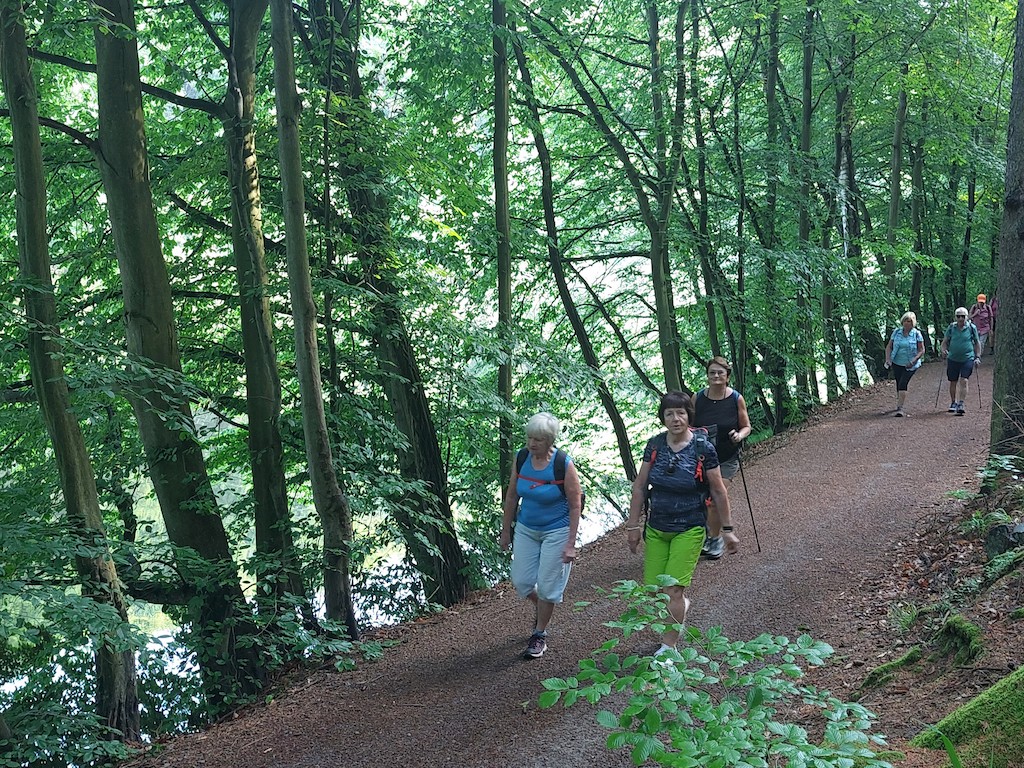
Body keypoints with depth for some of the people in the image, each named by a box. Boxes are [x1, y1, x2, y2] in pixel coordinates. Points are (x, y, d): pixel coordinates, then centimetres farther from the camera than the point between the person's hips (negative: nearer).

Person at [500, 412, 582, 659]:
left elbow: (575, 506, -15)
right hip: (526, 529, 5)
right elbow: (511, 497, 4)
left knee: (547, 586, 2)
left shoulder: (564, 465, -20)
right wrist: (506, 530, 8)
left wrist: (570, 544, -16)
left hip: (556, 531, -4)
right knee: (521, 581, 8)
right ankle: (540, 608, 41)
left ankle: (540, 635, 21)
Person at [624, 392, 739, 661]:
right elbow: (640, 486, 4)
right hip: (656, 529, 4)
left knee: (672, 590, -10)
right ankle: (681, 605, 39)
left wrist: (728, 529, 1)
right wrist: (633, 525, 5)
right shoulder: (654, 445, -2)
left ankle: (668, 648, 7)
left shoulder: (703, 449, -11)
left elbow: (718, 491, -3)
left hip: (689, 530, -4)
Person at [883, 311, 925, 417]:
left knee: (903, 384, -16)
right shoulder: (896, 332, 3)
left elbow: (921, 350, -4)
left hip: (910, 365, -4)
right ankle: (899, 403, 33)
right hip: (896, 363, 4)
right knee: (898, 383, 12)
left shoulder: (917, 334, -5)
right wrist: (888, 359, -7)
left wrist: (913, 361, -17)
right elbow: (889, 346, 7)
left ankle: (900, 408, -19)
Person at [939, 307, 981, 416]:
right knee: (953, 382, 9)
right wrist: (943, 350, -10)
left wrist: (977, 357, 3)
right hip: (953, 359, 2)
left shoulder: (972, 328, -1)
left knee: (964, 381, -13)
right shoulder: (951, 327, 2)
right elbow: (945, 341, 10)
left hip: (967, 359, -2)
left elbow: (977, 343, 8)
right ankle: (953, 403, 26)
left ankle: (961, 404, -13)